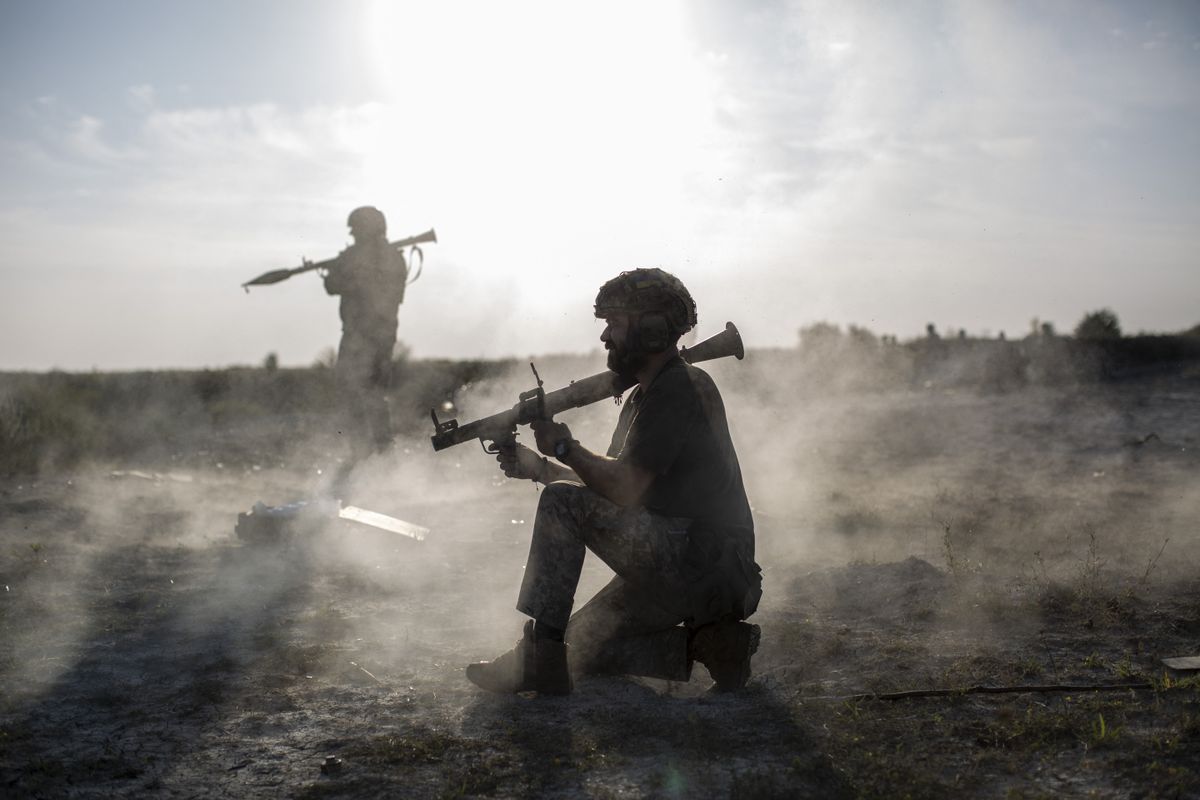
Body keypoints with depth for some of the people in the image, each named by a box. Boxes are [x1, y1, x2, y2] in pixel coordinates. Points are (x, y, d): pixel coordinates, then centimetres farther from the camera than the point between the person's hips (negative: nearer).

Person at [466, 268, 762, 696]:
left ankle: (538, 659, -15)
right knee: (583, 648, 11)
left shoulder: (679, 388, -15)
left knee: (563, 503, -18)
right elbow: (607, 483, 19)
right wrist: (538, 466, 5)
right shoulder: (645, 395, 17)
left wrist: (565, 447, -9)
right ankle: (707, 642, 8)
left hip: (703, 561, -11)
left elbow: (624, 489, -23)